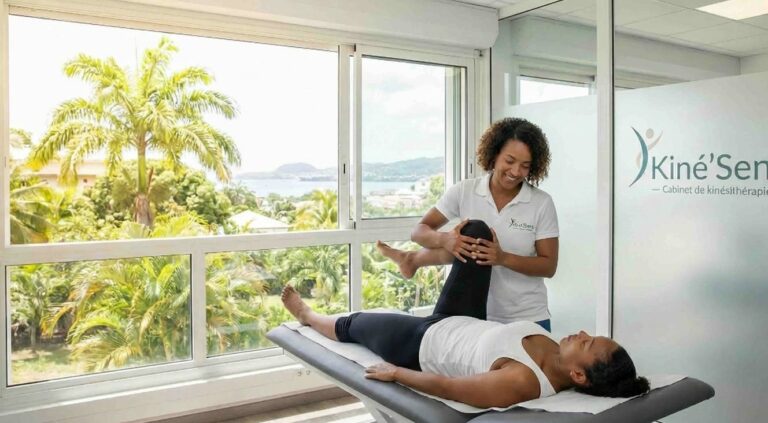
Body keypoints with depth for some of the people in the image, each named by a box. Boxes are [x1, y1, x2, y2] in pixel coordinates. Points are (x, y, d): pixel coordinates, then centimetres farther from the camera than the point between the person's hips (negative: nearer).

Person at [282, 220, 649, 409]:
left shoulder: (521, 383, -41)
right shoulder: (558, 357, -18)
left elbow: (443, 386, -31)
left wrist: (394, 373, -18)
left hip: (425, 343, -6)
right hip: (466, 324, 6)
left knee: (353, 324, 19)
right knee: (476, 232, -1)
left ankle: (308, 317, 56)